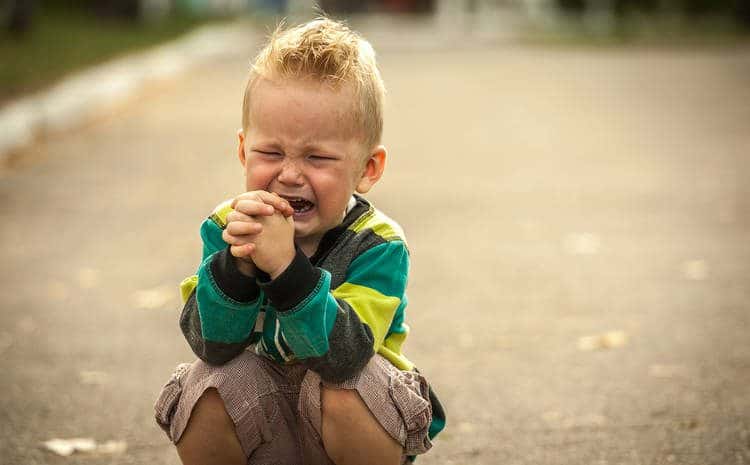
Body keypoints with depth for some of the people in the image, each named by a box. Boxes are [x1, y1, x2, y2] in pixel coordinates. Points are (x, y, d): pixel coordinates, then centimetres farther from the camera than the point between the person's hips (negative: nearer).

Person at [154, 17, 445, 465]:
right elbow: (213, 343, -22)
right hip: (257, 423, 2)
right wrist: (237, 263, -39)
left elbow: (343, 353, -34)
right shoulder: (226, 227, -10)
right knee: (209, 384, -26)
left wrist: (285, 266, -46)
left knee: (341, 390, -33)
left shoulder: (378, 245, -20)